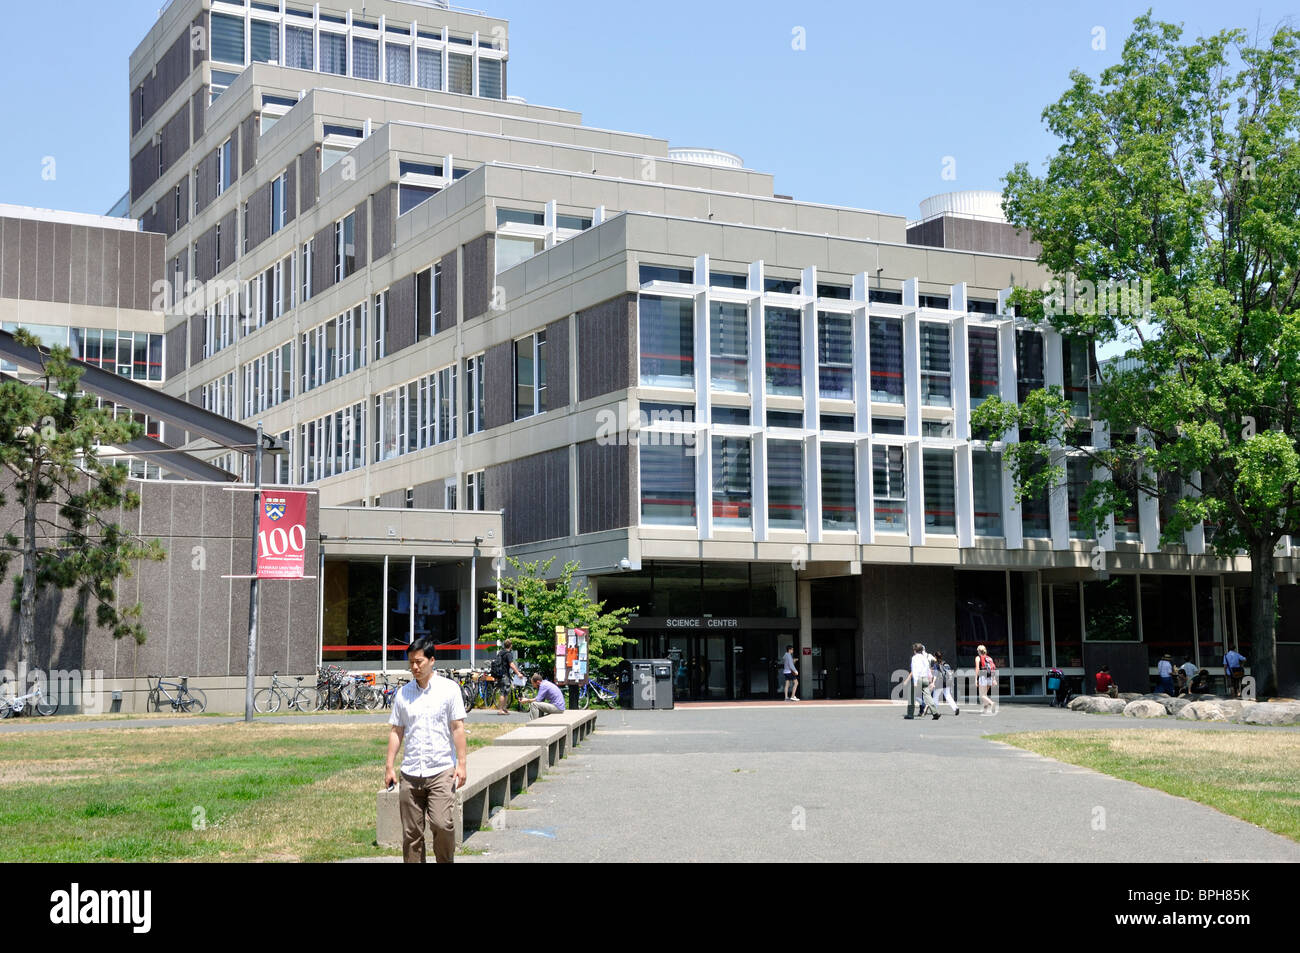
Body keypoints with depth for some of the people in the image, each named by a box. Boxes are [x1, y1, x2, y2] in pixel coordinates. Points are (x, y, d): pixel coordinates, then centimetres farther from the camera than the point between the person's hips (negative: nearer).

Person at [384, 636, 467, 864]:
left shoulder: (449, 689, 0)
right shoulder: (403, 693, 9)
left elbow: (458, 728, -1)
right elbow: (396, 731, 13)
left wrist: (461, 764, -6)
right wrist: (389, 766, 8)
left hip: (442, 771, -3)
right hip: (410, 773, 3)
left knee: (442, 824, -15)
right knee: (411, 832, 4)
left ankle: (446, 861, 6)